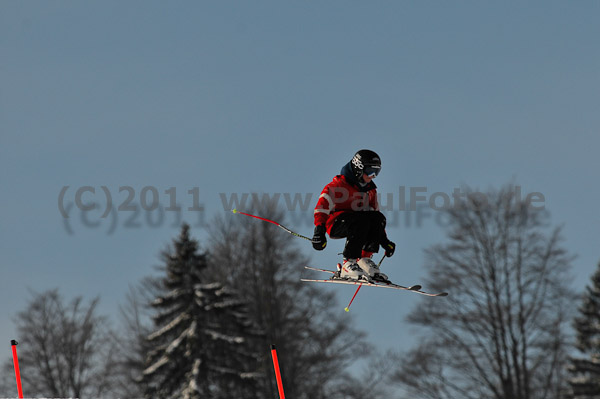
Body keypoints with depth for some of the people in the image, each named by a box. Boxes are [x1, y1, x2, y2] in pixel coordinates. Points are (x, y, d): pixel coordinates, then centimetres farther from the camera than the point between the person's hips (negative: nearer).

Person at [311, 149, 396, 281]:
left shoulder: (370, 190, 16)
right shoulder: (339, 184, -7)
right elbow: (322, 206, -16)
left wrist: (384, 240, 17)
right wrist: (319, 231, -28)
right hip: (334, 224, -7)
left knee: (379, 218, -17)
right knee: (361, 220, -35)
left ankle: (364, 259, -16)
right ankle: (348, 263, -35)